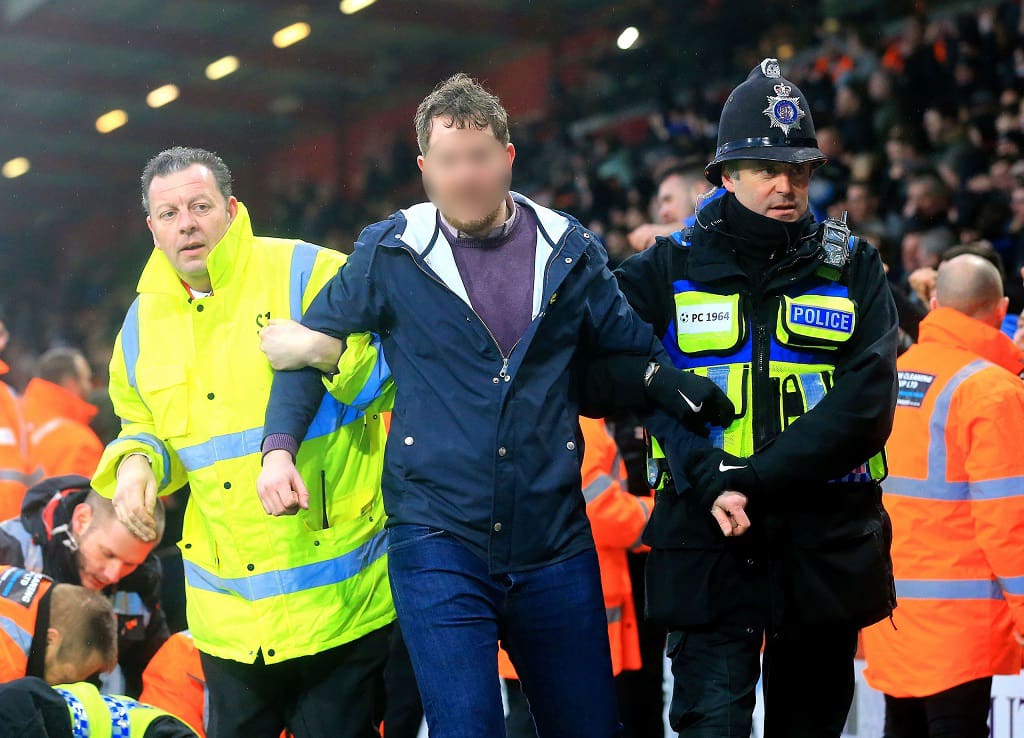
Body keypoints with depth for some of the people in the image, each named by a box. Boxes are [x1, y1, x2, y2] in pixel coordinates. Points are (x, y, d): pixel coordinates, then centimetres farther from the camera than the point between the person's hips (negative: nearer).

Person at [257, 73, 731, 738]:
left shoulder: (571, 252, 5)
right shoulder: (390, 253, 0)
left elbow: (630, 352, 12)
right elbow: (312, 344, 8)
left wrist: (687, 394, -9)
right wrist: (280, 447, -6)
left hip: (554, 545, 3)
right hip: (439, 546, -2)